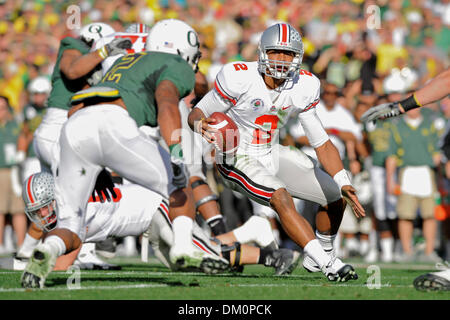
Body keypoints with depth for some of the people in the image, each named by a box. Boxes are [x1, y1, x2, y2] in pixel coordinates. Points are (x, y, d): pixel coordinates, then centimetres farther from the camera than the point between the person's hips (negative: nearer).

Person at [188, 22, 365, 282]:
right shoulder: (240, 78, -23)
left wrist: (344, 184, -15)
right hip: (239, 159, -7)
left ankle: (319, 257, 28)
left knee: (337, 198, 6)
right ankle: (328, 264, -31)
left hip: (272, 154, 7)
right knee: (282, 198, -32)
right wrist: (202, 125, -39)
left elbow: (322, 143, -4)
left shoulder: (304, 87, -9)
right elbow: (197, 114, -14)